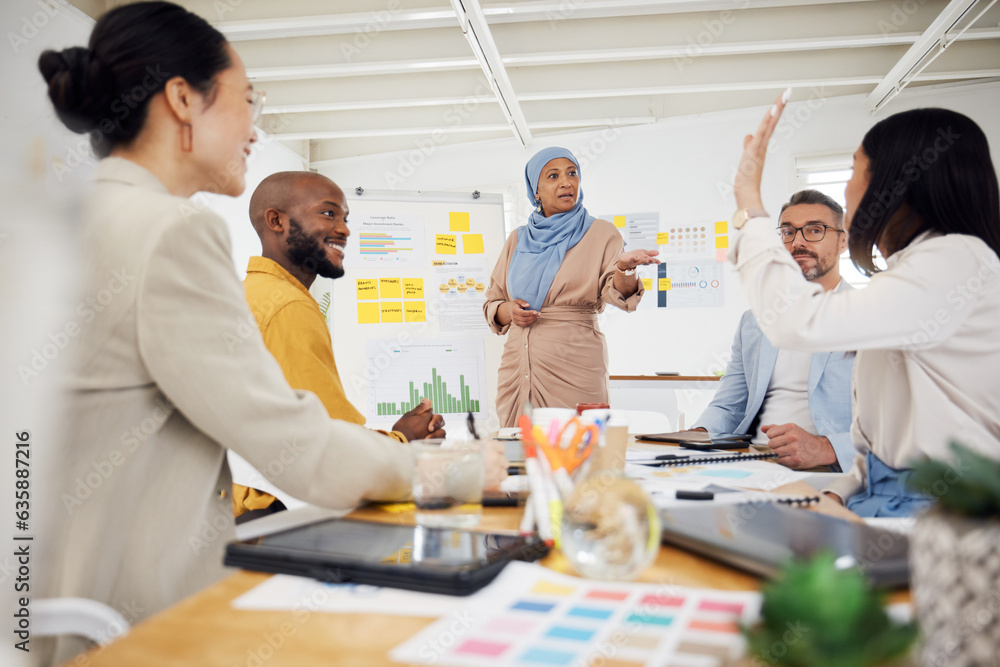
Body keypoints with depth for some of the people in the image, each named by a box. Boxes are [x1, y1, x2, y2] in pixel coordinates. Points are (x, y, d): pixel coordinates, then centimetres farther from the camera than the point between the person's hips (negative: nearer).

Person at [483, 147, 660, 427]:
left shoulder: (600, 233, 6)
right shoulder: (518, 240, 15)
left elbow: (615, 293, -7)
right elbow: (491, 302, 19)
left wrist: (625, 268, -28)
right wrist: (507, 311, -4)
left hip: (575, 370, -3)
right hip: (518, 367, 3)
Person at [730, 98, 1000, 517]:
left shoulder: (959, 259, -13)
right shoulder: (908, 270, 18)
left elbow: (799, 323, -24)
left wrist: (749, 199, -13)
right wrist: (836, 495, 2)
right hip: (886, 499, 8)